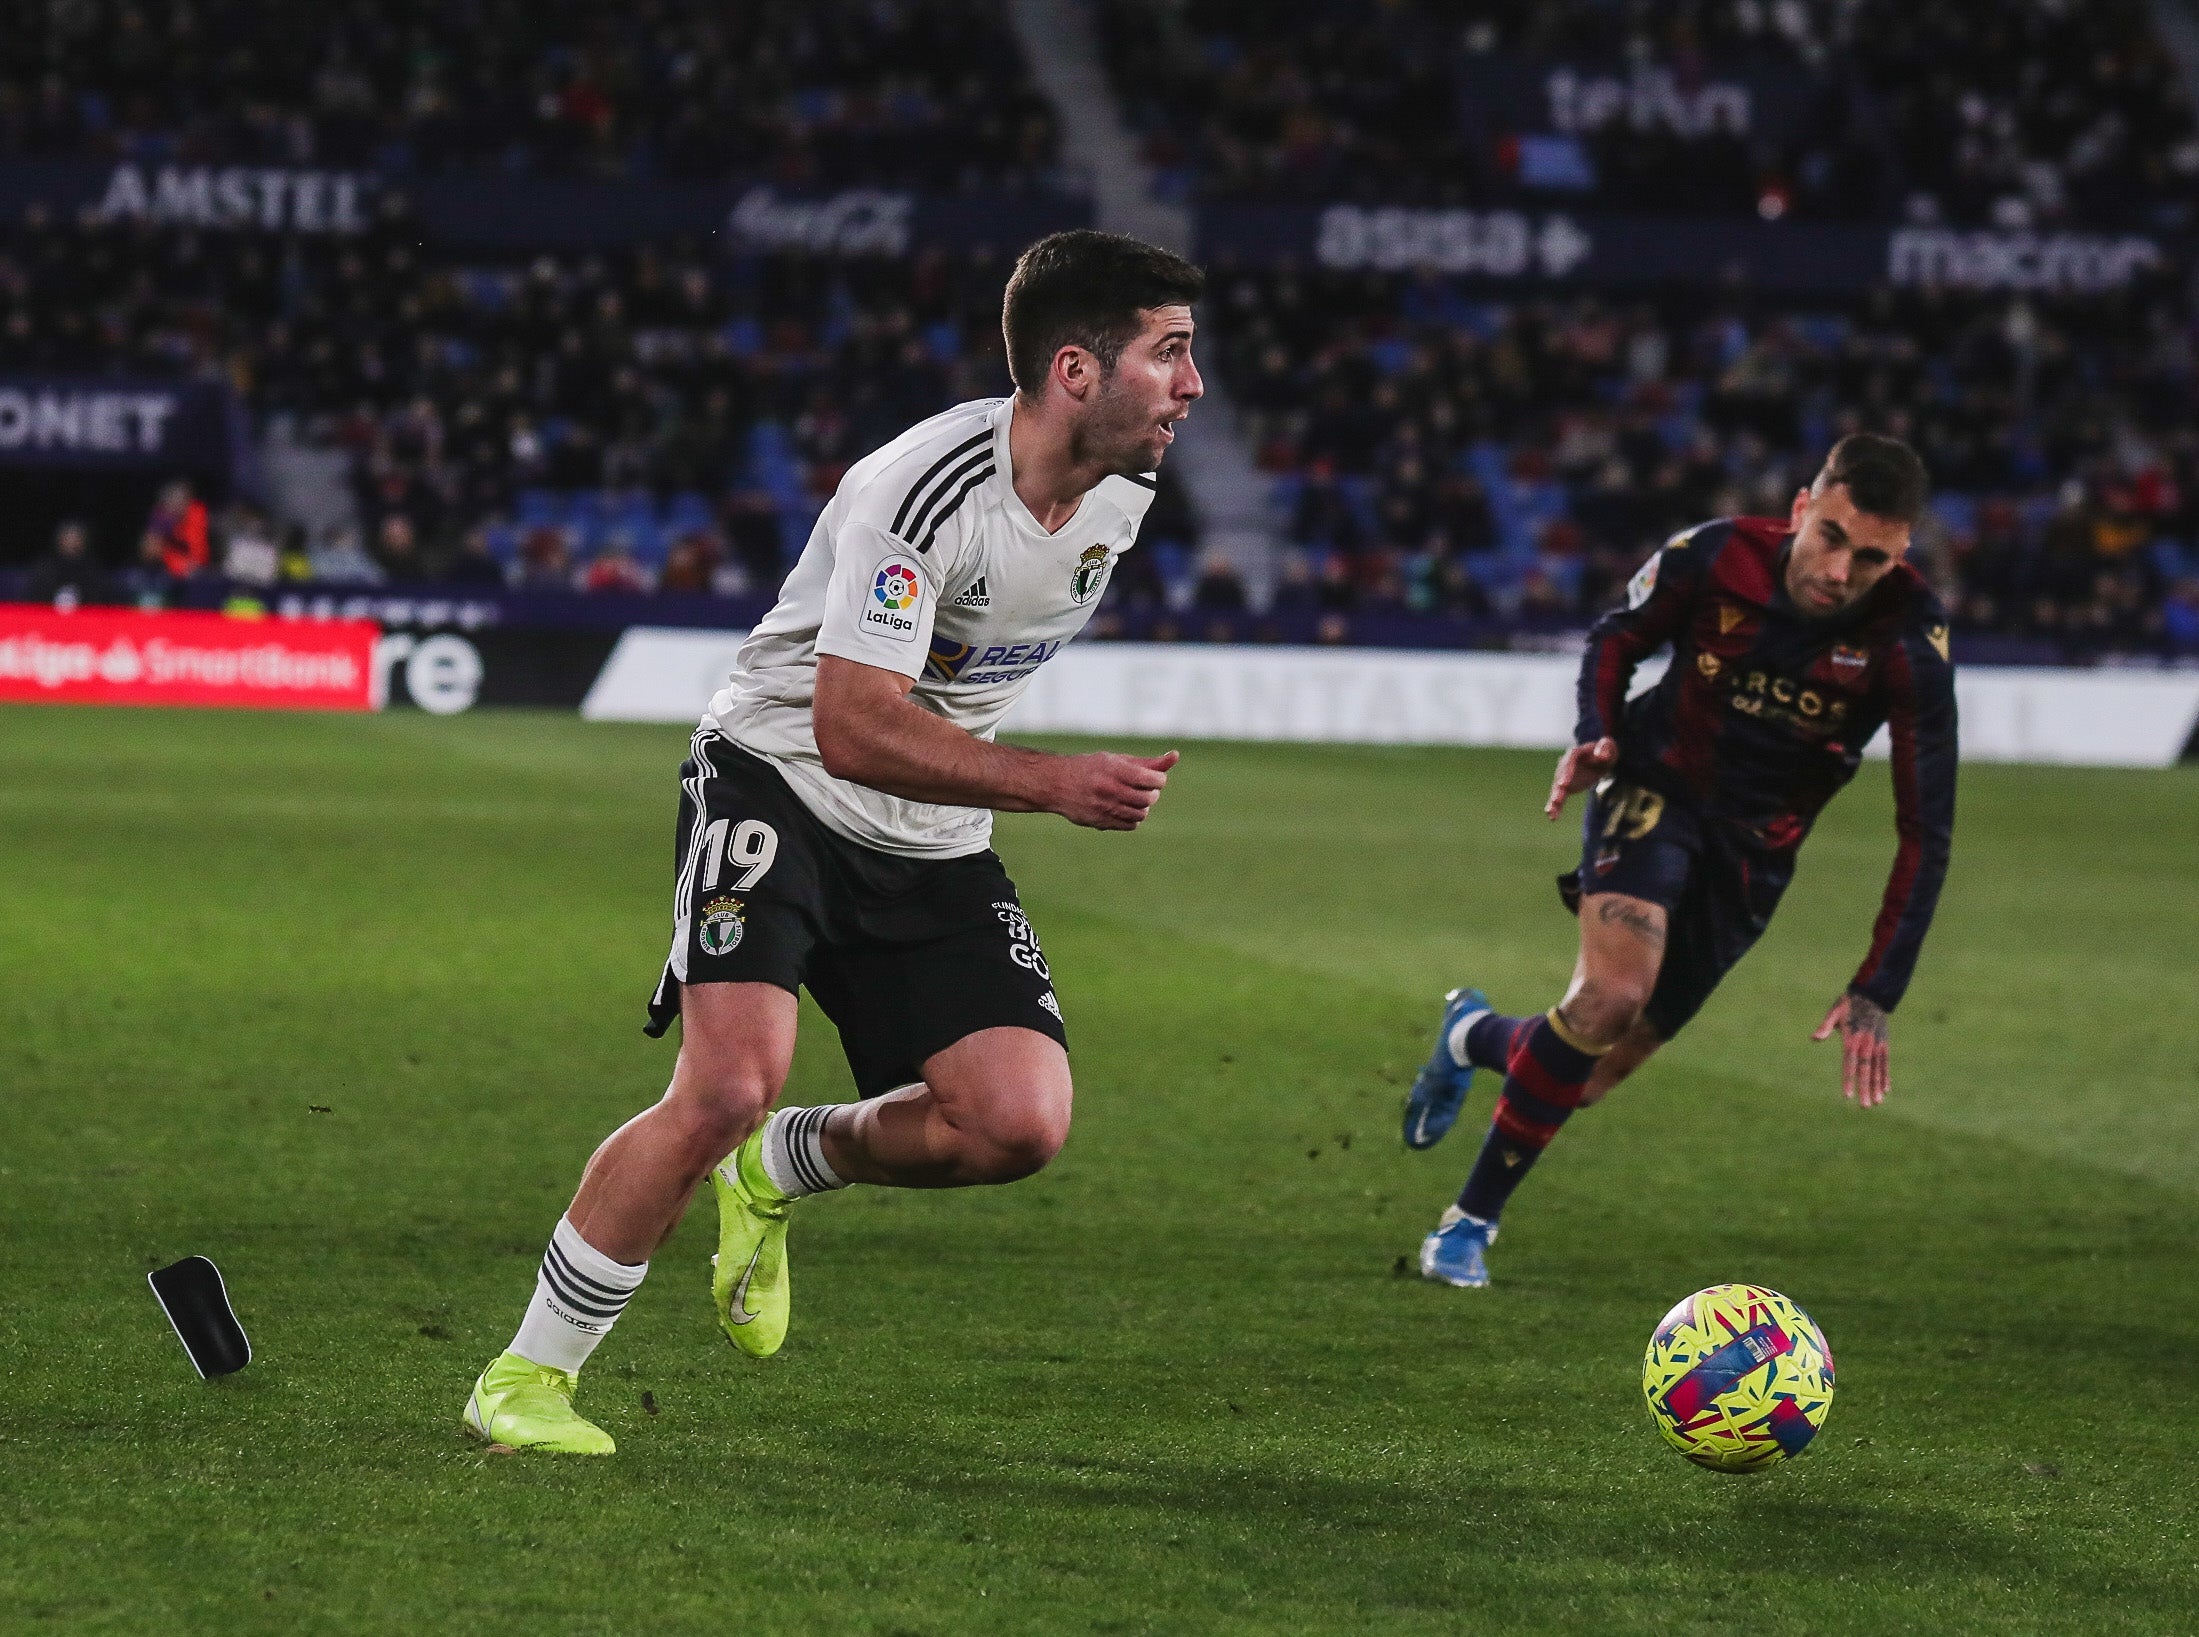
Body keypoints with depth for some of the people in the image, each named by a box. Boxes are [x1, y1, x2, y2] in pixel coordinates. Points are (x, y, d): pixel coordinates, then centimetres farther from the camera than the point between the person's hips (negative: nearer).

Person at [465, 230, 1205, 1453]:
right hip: (781, 780, -7)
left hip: (933, 845, 7)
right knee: (731, 1084, -26)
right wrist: (1050, 782, -32)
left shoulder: (1125, 490, -2)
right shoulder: (924, 490, -27)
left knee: (1020, 1122, -14)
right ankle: (530, 1377, -9)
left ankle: (776, 1169, 16)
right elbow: (854, 730, -30)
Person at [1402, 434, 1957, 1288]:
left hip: (1753, 855, 2)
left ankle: (1476, 1037, 38)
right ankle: (1470, 1220, -13)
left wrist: (1876, 993, -21)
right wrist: (1595, 736, -16)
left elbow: (1925, 827, -17)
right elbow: (1617, 637, 3)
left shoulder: (1908, 640, -22)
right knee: (1612, 993, -29)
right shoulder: (1714, 557, -19)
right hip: (1656, 792, -2)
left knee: (1593, 1073, 2)